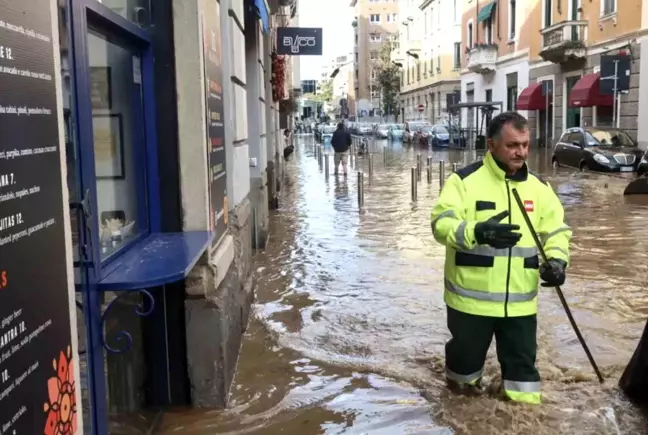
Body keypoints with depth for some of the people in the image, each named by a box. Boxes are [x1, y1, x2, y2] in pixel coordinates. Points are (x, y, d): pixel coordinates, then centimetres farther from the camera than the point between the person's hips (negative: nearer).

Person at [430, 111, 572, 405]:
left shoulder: (539, 187, 5)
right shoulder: (464, 180, -10)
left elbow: (557, 230, 12)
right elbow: (442, 224, -20)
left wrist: (557, 260, -8)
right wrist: (478, 232, -39)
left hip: (520, 301, 3)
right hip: (471, 298, -3)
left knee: (522, 363, 12)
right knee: (467, 355, 16)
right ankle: (462, 385, 47)